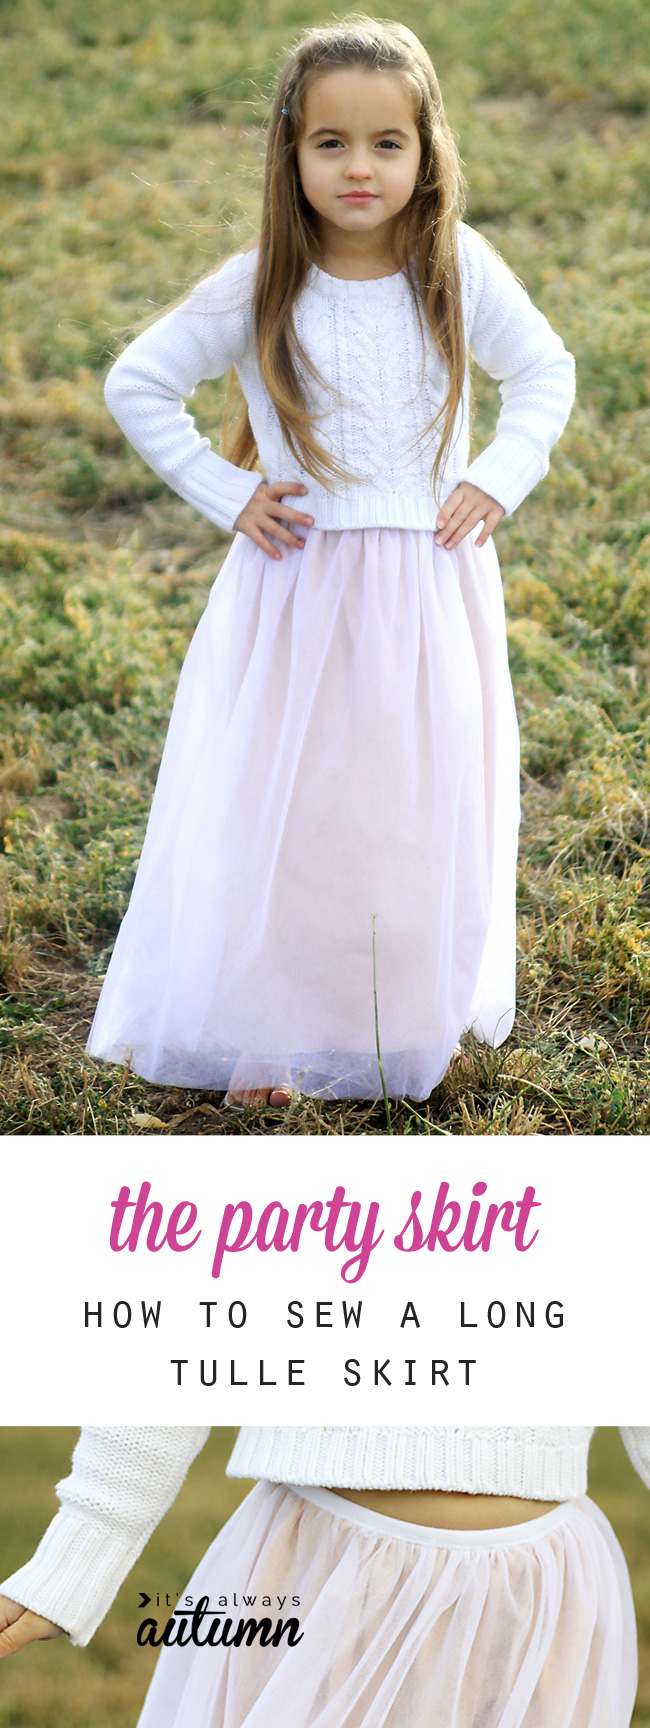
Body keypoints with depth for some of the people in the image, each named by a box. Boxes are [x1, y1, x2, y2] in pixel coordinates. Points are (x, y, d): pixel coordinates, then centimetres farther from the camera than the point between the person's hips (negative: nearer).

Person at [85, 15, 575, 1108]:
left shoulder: (460, 271, -6)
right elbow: (136, 384, 1)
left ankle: (417, 1018, 30)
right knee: (278, 811, 4)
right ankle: (267, 1034, 21)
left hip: (429, 594, 1)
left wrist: (499, 482, -1)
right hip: (296, 597, -1)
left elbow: (545, 373, 10)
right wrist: (223, 492, -3)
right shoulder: (256, 291, -10)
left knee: (422, 814, 10)